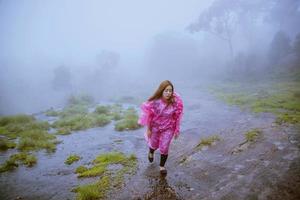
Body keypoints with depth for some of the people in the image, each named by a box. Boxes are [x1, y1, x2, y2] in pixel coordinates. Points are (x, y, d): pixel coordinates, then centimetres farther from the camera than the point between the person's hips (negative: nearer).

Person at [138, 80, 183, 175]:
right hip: (155, 126, 0)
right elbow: (149, 115, -12)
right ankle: (151, 152, 62)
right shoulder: (154, 102, -25)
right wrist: (148, 129, -5)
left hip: (168, 128, 0)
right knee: (154, 144, 24)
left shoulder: (176, 101, -23)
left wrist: (177, 130, -3)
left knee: (164, 148, 6)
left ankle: (162, 166, 35)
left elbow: (177, 117, -10)